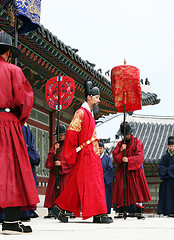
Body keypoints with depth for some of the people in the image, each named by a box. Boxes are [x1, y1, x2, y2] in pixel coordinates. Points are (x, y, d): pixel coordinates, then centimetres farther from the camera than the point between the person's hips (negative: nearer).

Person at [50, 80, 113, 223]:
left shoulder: (89, 114, 21)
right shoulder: (81, 112, -10)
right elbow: (71, 131, -17)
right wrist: (72, 154, -16)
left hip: (92, 155, 10)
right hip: (85, 154, -10)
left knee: (76, 185, 9)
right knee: (92, 182, -10)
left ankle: (59, 208, 14)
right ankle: (98, 214, -10)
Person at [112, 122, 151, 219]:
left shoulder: (137, 142, 4)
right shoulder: (120, 143, 14)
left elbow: (139, 156, -7)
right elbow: (115, 156, 5)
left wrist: (128, 159, -19)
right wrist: (121, 151, -13)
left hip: (134, 170, -2)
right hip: (122, 171, 3)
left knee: (138, 190, -8)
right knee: (121, 191, -2)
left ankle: (139, 212, -6)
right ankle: (120, 213, 3)